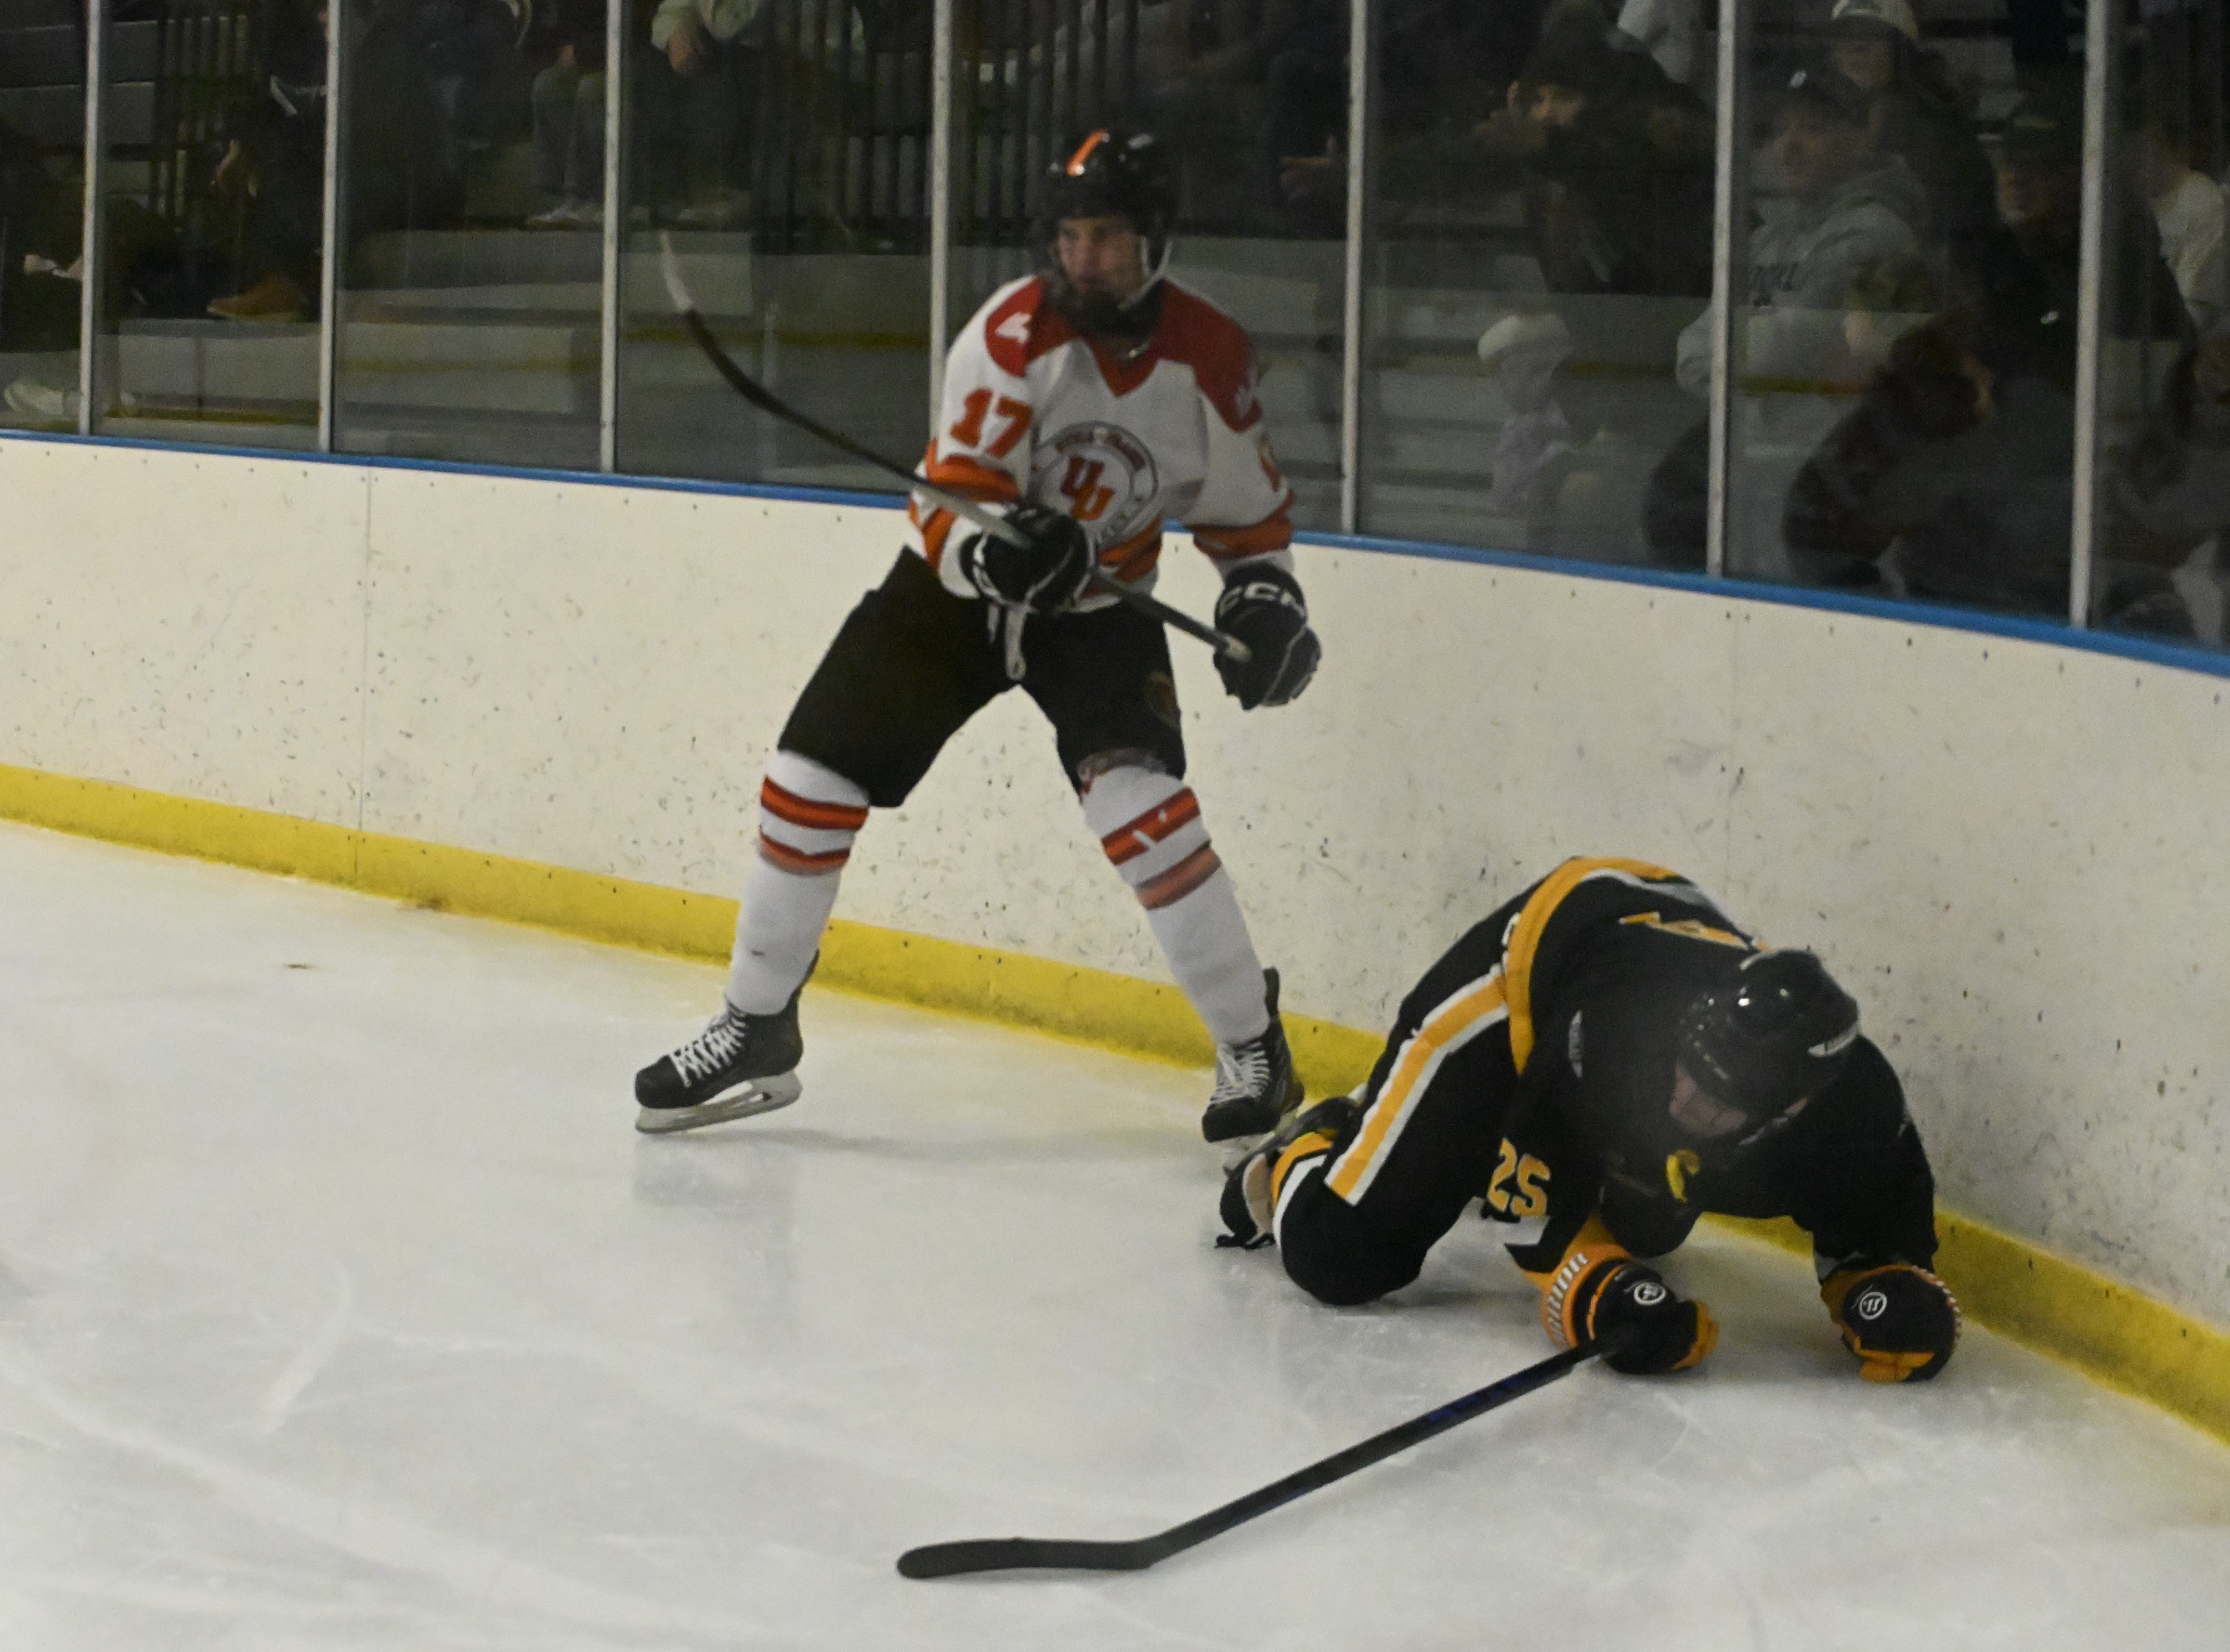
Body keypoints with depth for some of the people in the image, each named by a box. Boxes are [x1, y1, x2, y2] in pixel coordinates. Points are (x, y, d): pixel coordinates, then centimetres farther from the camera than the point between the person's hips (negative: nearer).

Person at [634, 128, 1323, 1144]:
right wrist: (1005, 549, -45)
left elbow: (1248, 511, 3)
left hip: (1098, 608, 0)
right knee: (810, 782, -4)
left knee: (1139, 801, -24)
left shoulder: (1210, 358, -13)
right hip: (955, 586, 0)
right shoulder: (1012, 334, -22)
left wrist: (1264, 599, -13)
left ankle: (1251, 1046, -10)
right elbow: (953, 509, -25)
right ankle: (756, 1032, 13)